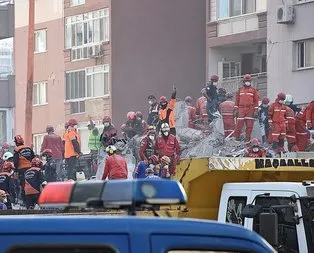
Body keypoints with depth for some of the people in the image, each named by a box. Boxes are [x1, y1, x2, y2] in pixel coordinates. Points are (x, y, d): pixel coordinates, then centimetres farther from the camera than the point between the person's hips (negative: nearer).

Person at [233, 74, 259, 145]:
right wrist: (236, 110, 6)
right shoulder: (240, 90, 14)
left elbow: (256, 101, 8)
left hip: (250, 110, 0)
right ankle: (236, 138, -1)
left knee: (249, 126, -1)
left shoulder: (253, 90, 11)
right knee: (239, 125, -7)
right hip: (241, 109, 0)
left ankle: (248, 140, 3)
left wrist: (256, 111, 0)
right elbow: (237, 100, 14)